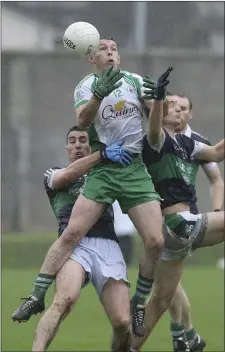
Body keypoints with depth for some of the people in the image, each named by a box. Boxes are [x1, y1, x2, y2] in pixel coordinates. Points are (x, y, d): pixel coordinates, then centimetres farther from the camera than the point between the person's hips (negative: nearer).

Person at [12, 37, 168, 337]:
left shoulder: (135, 81, 11)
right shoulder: (86, 85, 4)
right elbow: (83, 120, -15)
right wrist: (99, 93, -33)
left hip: (135, 170, 2)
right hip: (102, 169, -2)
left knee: (156, 242, -8)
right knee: (71, 233, -14)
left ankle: (140, 304, 11)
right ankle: (37, 296, -8)